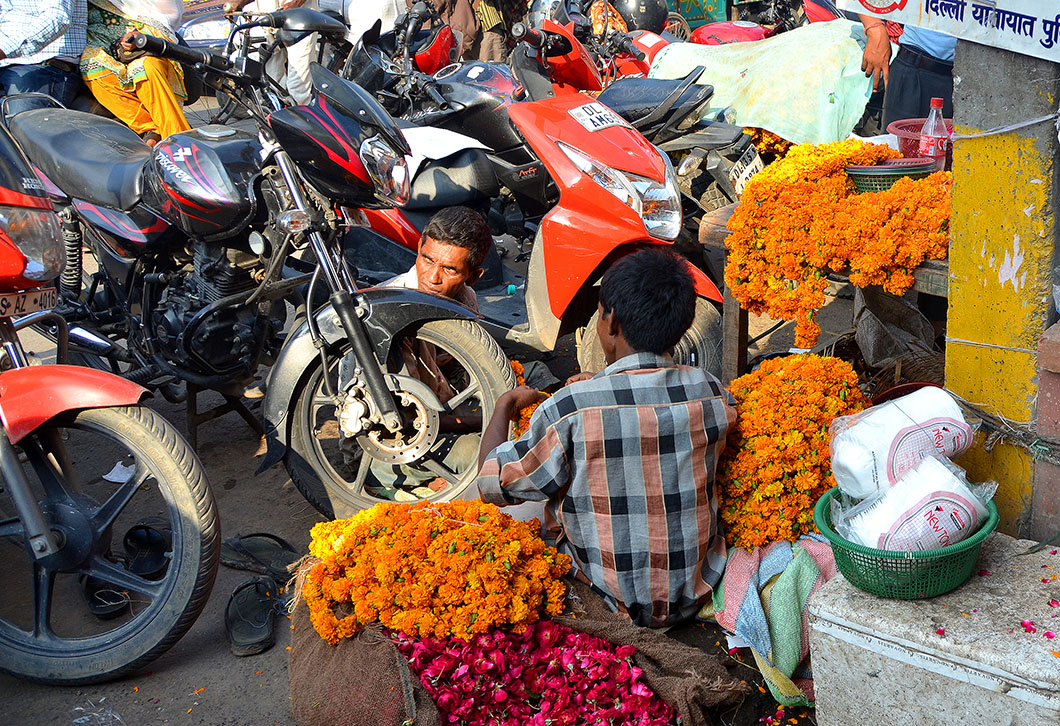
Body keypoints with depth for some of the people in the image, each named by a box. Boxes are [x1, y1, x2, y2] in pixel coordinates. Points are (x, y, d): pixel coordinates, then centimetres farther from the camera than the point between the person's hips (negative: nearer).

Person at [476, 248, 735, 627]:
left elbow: (493, 485, -11)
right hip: (696, 593, 4)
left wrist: (505, 406, 5)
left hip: (612, 601, -4)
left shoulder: (571, 408, -24)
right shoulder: (713, 393, -11)